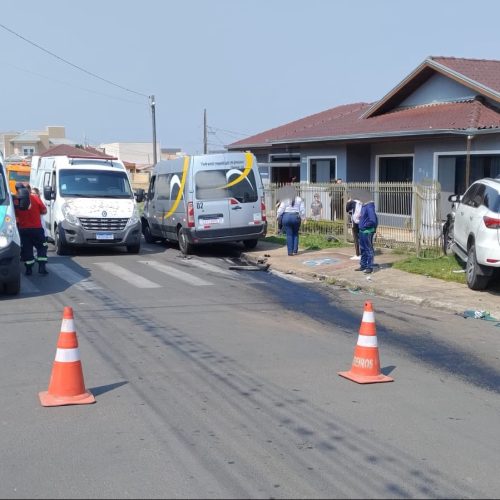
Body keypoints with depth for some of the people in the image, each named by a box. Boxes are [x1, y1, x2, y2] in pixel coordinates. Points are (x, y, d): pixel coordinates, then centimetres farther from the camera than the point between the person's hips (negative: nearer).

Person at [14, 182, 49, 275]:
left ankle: (29, 269, 10)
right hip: (36, 228, -1)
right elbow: (44, 211, -1)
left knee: (26, 249, 10)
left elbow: (15, 215, 1)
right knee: (41, 247, 12)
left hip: (23, 229, 1)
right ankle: (42, 267, 3)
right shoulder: (36, 198, -8)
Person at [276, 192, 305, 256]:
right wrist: (302, 218, 8)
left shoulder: (285, 200, 11)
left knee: (289, 234, 2)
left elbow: (280, 209, 0)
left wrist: (278, 216, 6)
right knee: (295, 234, 14)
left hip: (287, 217, -1)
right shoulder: (300, 200, 13)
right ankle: (295, 250, 10)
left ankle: (290, 251, -1)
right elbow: (302, 210, 4)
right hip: (296, 217, 1)